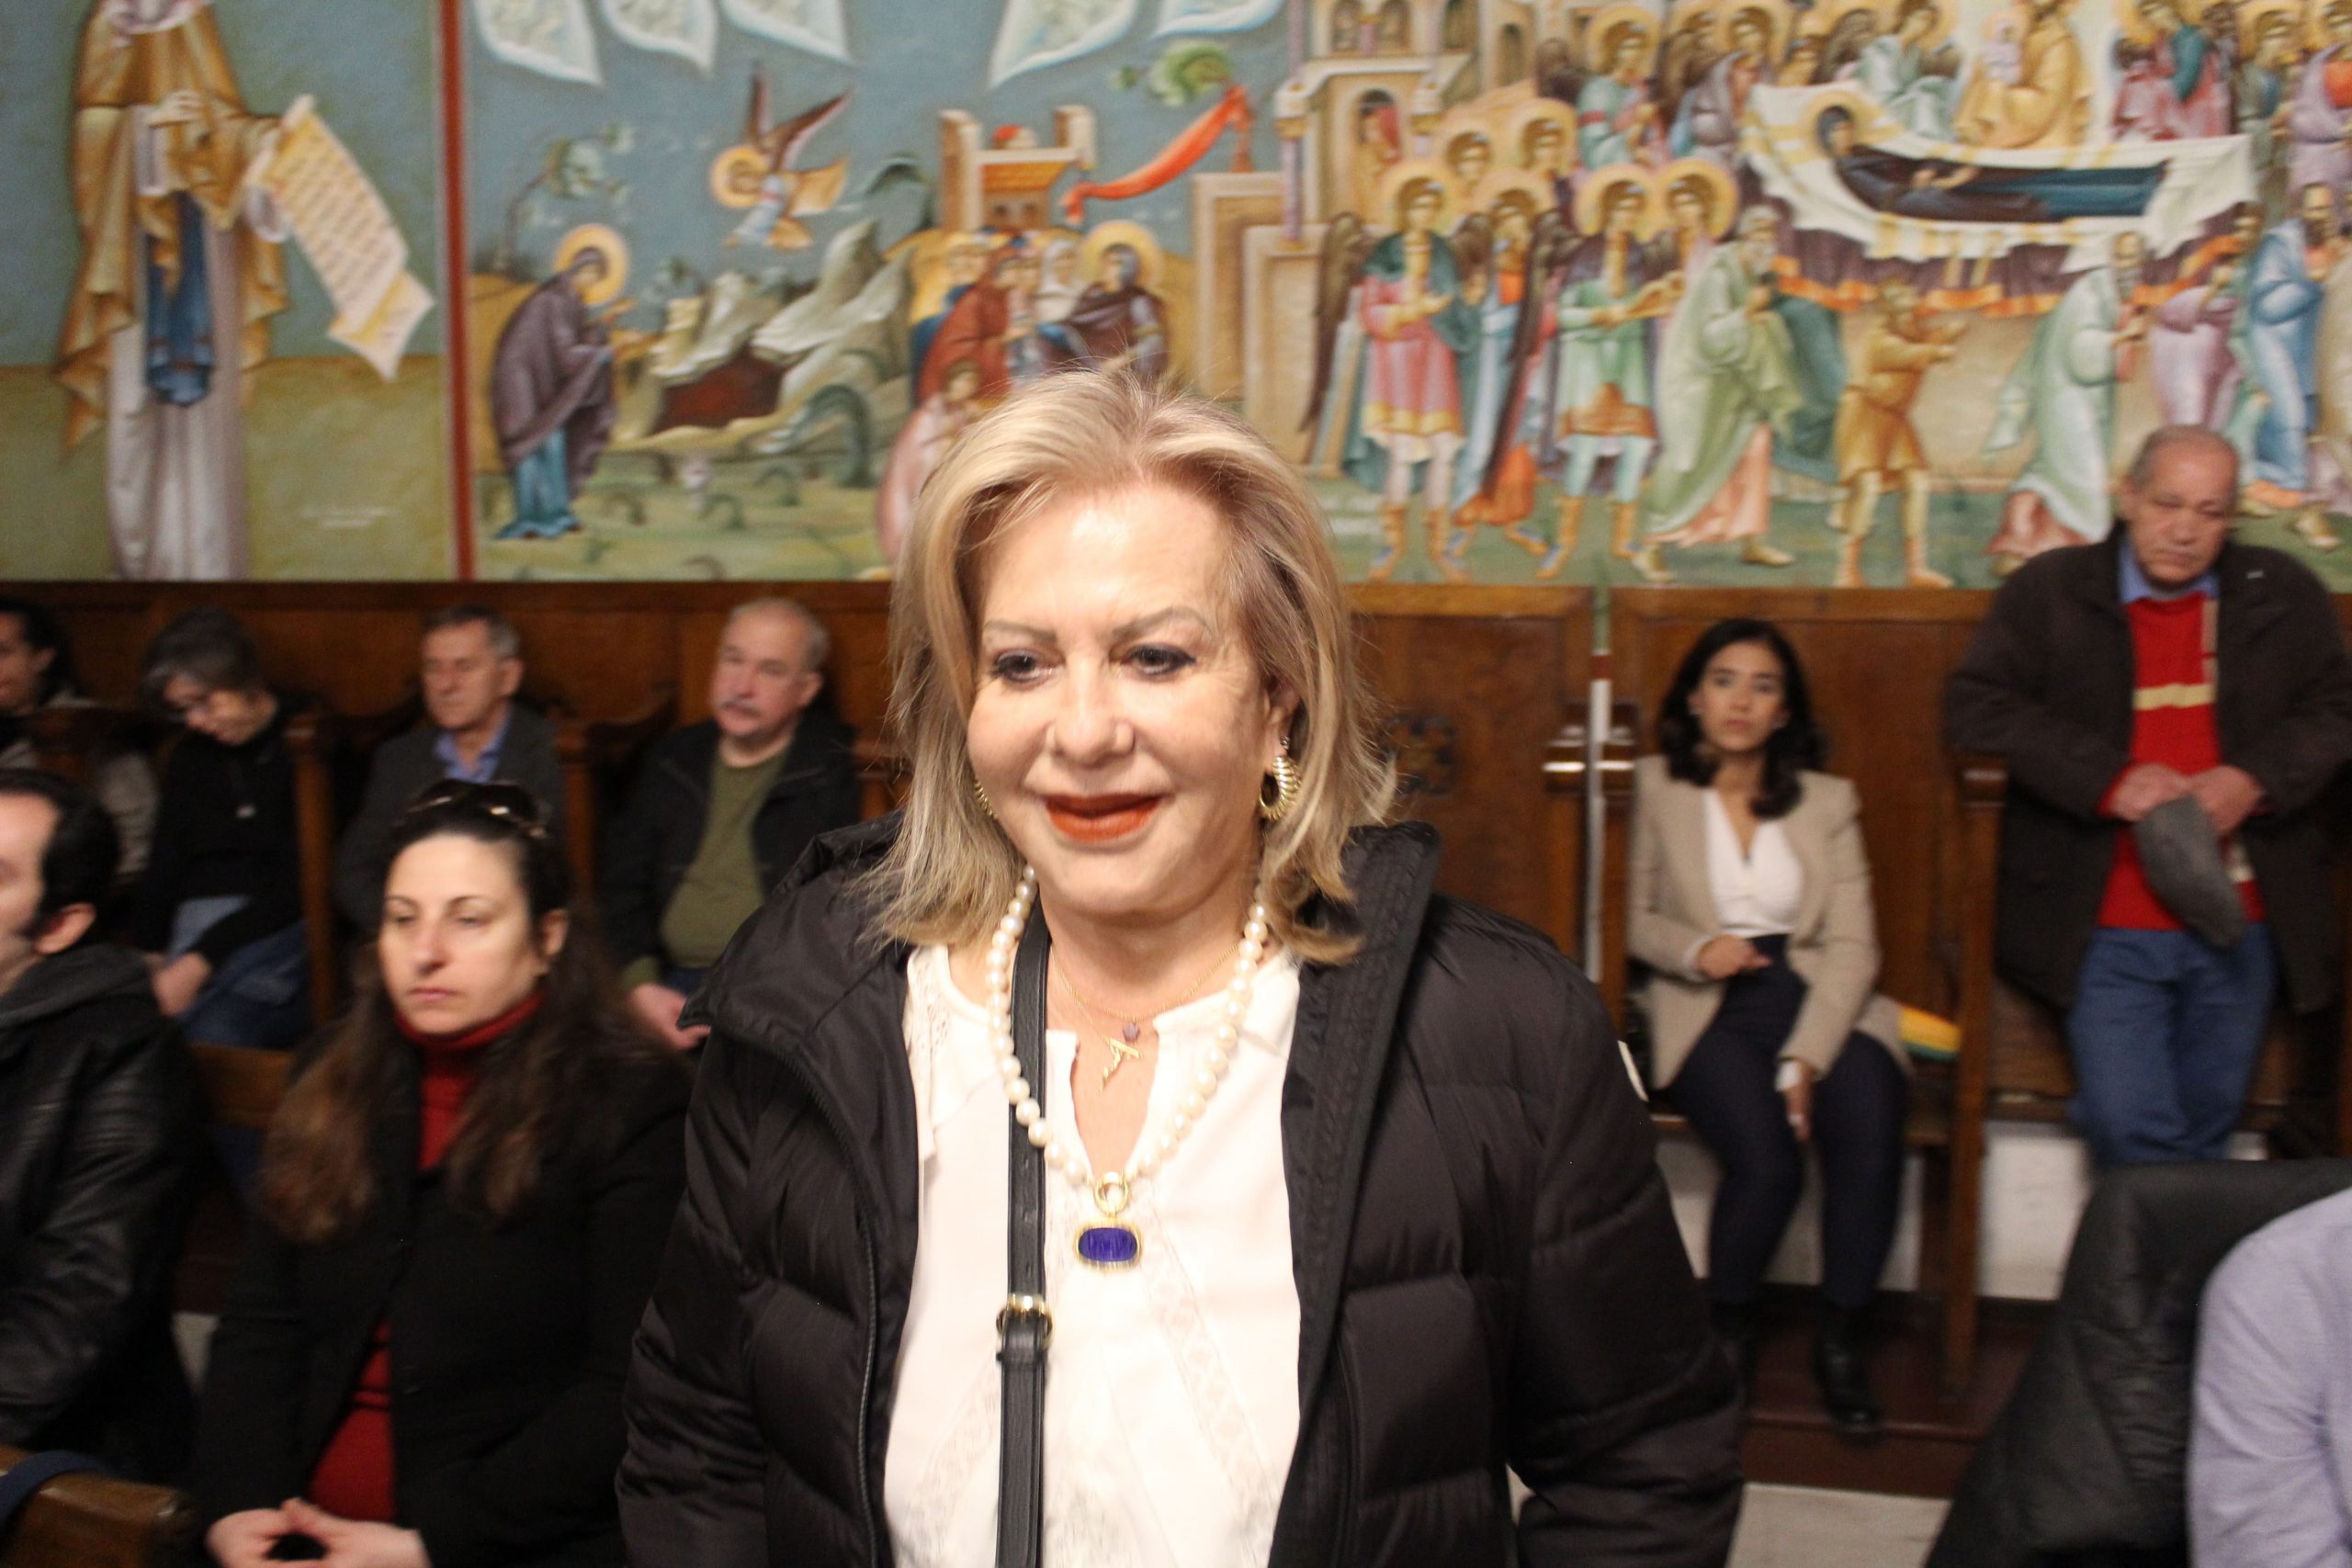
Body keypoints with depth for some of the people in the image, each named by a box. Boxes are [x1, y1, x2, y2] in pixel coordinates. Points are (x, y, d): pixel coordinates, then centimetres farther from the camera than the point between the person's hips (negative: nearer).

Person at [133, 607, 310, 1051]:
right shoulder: (191, 756, 19)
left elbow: (300, 885, -9)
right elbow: (165, 863, 18)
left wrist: (202, 959, -14)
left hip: (281, 928, -5)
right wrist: (150, 953, 1)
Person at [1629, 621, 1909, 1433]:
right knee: (1765, 1157, -29)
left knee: (1870, 1139, -29)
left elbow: (1853, 946, 2)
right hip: (1709, 1007, -2)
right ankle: (1728, 1330, 0)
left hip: (1821, 1000, 2)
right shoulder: (1659, 788, 9)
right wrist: (1696, 951, -10)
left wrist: (1804, 1058, -13)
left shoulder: (1827, 800, 11)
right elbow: (1639, 918, 14)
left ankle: (1841, 1336, -5)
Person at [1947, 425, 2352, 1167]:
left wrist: (2253, 779, -13)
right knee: (2129, 1129, -12)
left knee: (2203, 1130, 8)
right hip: (2109, 929, -2)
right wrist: (2108, 779, -16)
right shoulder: (2050, 590, 3)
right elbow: (1975, 705, -5)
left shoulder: (2285, 594, 10)